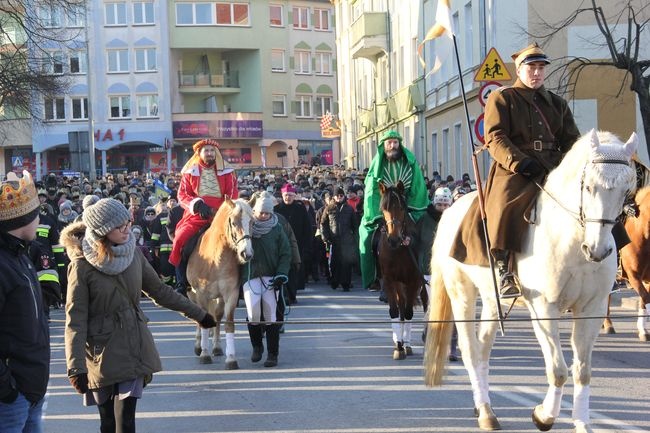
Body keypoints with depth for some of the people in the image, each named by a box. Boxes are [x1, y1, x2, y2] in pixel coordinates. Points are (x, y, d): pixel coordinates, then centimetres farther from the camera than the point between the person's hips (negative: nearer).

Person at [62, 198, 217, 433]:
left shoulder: (133, 253, -1)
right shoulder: (82, 266, -14)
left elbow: (159, 290, 12)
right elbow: (75, 319, -15)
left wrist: (198, 314, 17)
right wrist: (76, 367, -22)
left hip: (134, 349, 3)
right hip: (102, 351, -3)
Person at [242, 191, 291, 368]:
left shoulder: (276, 229, 2)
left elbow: (285, 253, 2)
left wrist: (281, 275, -9)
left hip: (271, 276, 0)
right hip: (250, 275, 0)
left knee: (271, 314, -4)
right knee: (253, 310, -14)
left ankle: (273, 354, 3)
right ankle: (257, 346, 11)